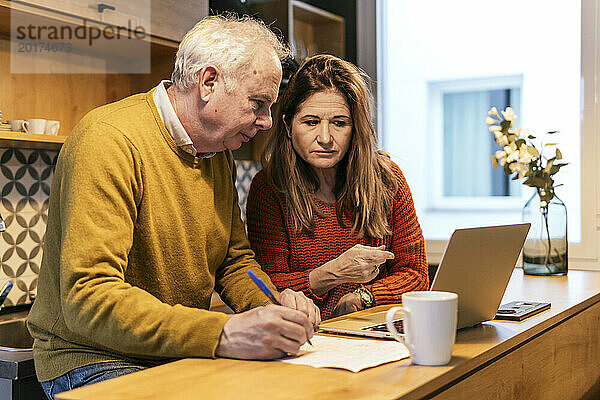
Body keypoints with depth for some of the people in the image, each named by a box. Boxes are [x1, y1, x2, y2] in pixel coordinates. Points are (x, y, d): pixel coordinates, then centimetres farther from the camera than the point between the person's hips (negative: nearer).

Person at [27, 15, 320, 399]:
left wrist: (274, 304, -6)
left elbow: (235, 260, 16)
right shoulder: (109, 140, -20)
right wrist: (223, 334, -36)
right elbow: (88, 297, -27)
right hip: (96, 361, -7)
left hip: (189, 352, 7)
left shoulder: (219, 154, 9)